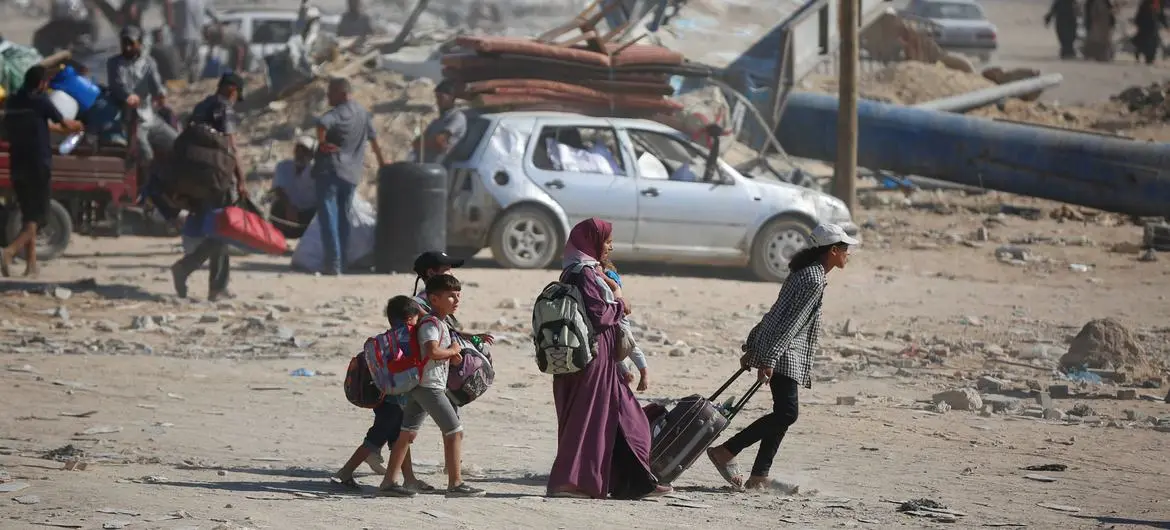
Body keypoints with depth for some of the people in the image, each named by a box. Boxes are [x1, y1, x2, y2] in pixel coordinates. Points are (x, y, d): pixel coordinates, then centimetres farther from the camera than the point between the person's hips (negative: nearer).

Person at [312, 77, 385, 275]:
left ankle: (333, 263, -17)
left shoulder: (337, 114, -12)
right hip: (352, 173, 7)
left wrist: (322, 143, -18)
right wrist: (381, 160, 38)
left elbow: (322, 123, -35)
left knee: (329, 217, -8)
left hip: (330, 170, -7)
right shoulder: (363, 113, 12)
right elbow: (373, 138, 25)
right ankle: (342, 262, 17)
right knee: (343, 218, 16)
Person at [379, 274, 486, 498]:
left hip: (418, 385, 10)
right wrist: (452, 350, -13)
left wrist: (452, 355, 8)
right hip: (430, 385, -10)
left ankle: (389, 481, 10)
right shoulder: (431, 323, -15)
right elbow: (432, 351, -30)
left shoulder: (440, 324, 18)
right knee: (454, 432, -7)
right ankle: (455, 484, -6)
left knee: (408, 433, 9)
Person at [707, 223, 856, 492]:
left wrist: (752, 347, 25)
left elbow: (777, 313, 22)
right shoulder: (814, 281, -14)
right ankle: (725, 452, -15)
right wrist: (768, 359, -24)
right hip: (783, 353, -11)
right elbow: (791, 322, -20)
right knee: (787, 412, -15)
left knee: (783, 414, 9)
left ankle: (758, 477, 8)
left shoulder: (806, 273, 18)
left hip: (775, 352, 11)